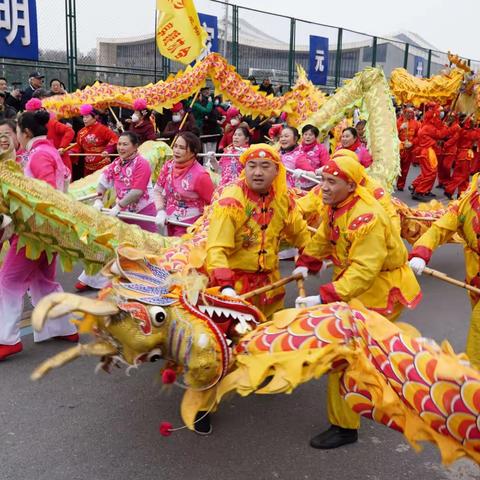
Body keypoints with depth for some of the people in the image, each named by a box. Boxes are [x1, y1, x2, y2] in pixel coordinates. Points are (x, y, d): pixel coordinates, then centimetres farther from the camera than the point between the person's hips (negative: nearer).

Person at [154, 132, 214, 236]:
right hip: (170, 224, 6)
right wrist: (161, 211, -8)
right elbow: (157, 191, 7)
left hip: (189, 228, -6)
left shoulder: (200, 175, -20)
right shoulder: (168, 166, -3)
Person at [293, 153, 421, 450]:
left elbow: (362, 272, -36)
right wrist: (305, 265, 0)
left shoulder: (366, 219, -32)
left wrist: (324, 298, -39)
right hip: (359, 283, 9)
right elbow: (323, 237, 11)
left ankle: (345, 427, 7)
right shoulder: (336, 204, -3)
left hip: (381, 291, -9)